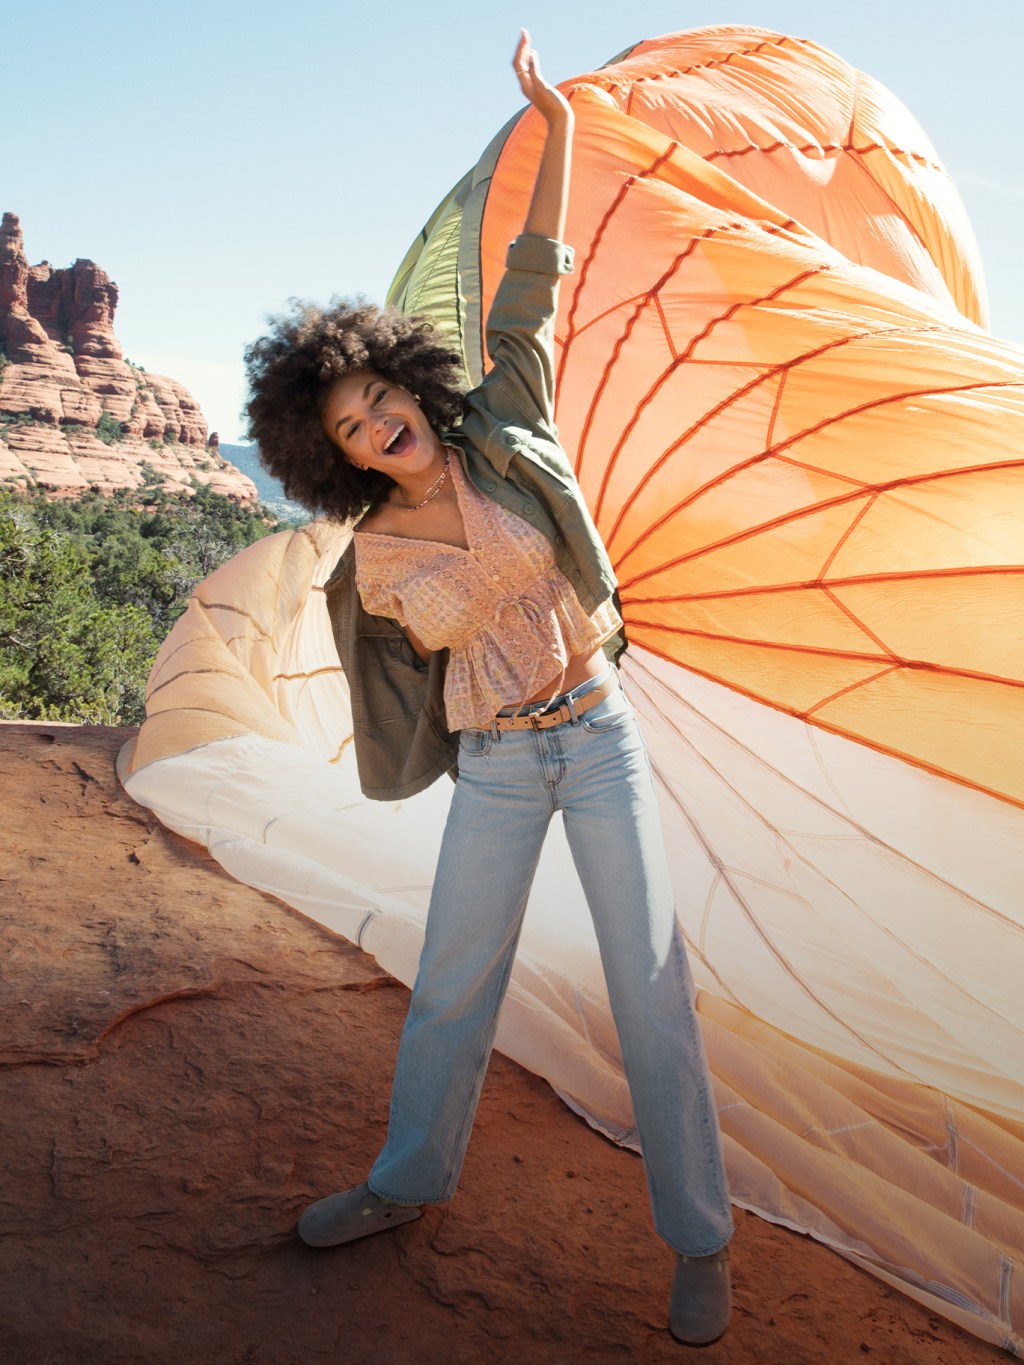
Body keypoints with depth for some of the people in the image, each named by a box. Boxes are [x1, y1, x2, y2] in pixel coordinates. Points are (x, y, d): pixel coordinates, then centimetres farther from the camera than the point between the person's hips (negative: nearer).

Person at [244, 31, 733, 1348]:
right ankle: (409, 1178, 36)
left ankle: (699, 1238, 15)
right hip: (495, 767, 1)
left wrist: (555, 125, -6)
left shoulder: (500, 434, -5)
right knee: (450, 987, 11)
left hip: (599, 735, -1)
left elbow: (530, 287, -4)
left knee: (651, 989, 0)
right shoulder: (374, 564, -5)